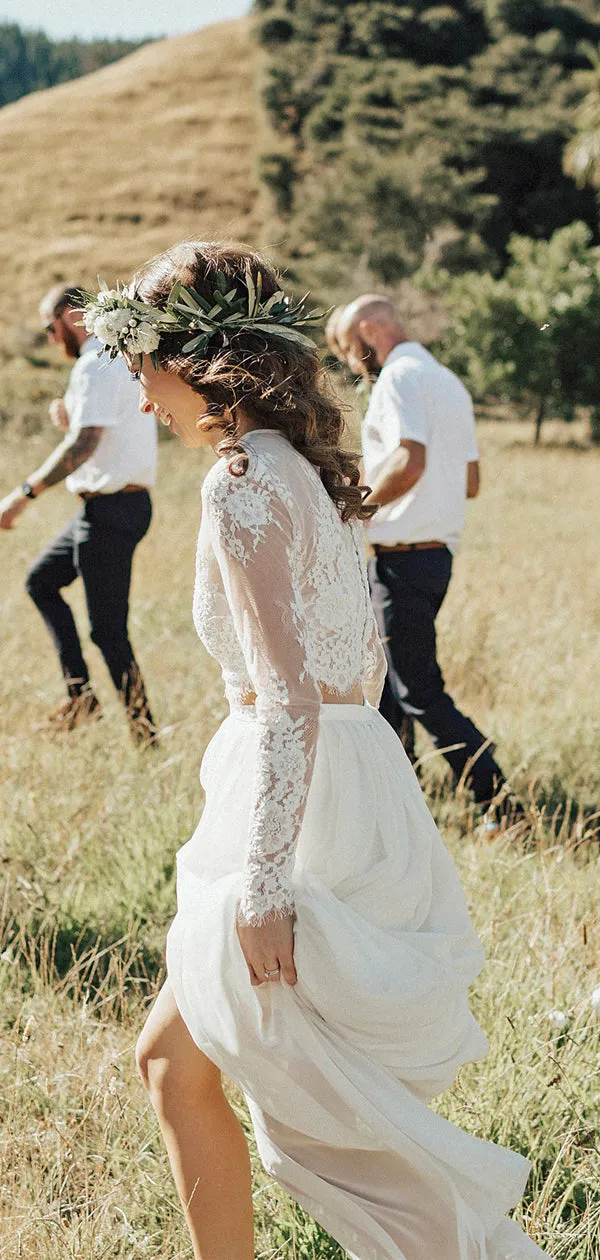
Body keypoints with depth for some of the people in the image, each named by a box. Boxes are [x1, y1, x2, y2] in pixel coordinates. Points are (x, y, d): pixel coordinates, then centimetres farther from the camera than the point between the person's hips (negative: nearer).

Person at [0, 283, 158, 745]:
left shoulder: (96, 366, -17)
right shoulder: (125, 356, 14)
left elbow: (84, 446, -26)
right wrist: (70, 420, 6)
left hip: (111, 507, -11)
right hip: (125, 500, 11)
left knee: (109, 629, -5)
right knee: (42, 581, 20)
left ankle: (145, 732, 0)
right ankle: (80, 693, 15)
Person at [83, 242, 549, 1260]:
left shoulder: (243, 484, -17)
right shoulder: (307, 467, 11)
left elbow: (289, 700, -23)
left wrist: (261, 887, -23)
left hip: (305, 797, -9)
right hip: (358, 784, 9)